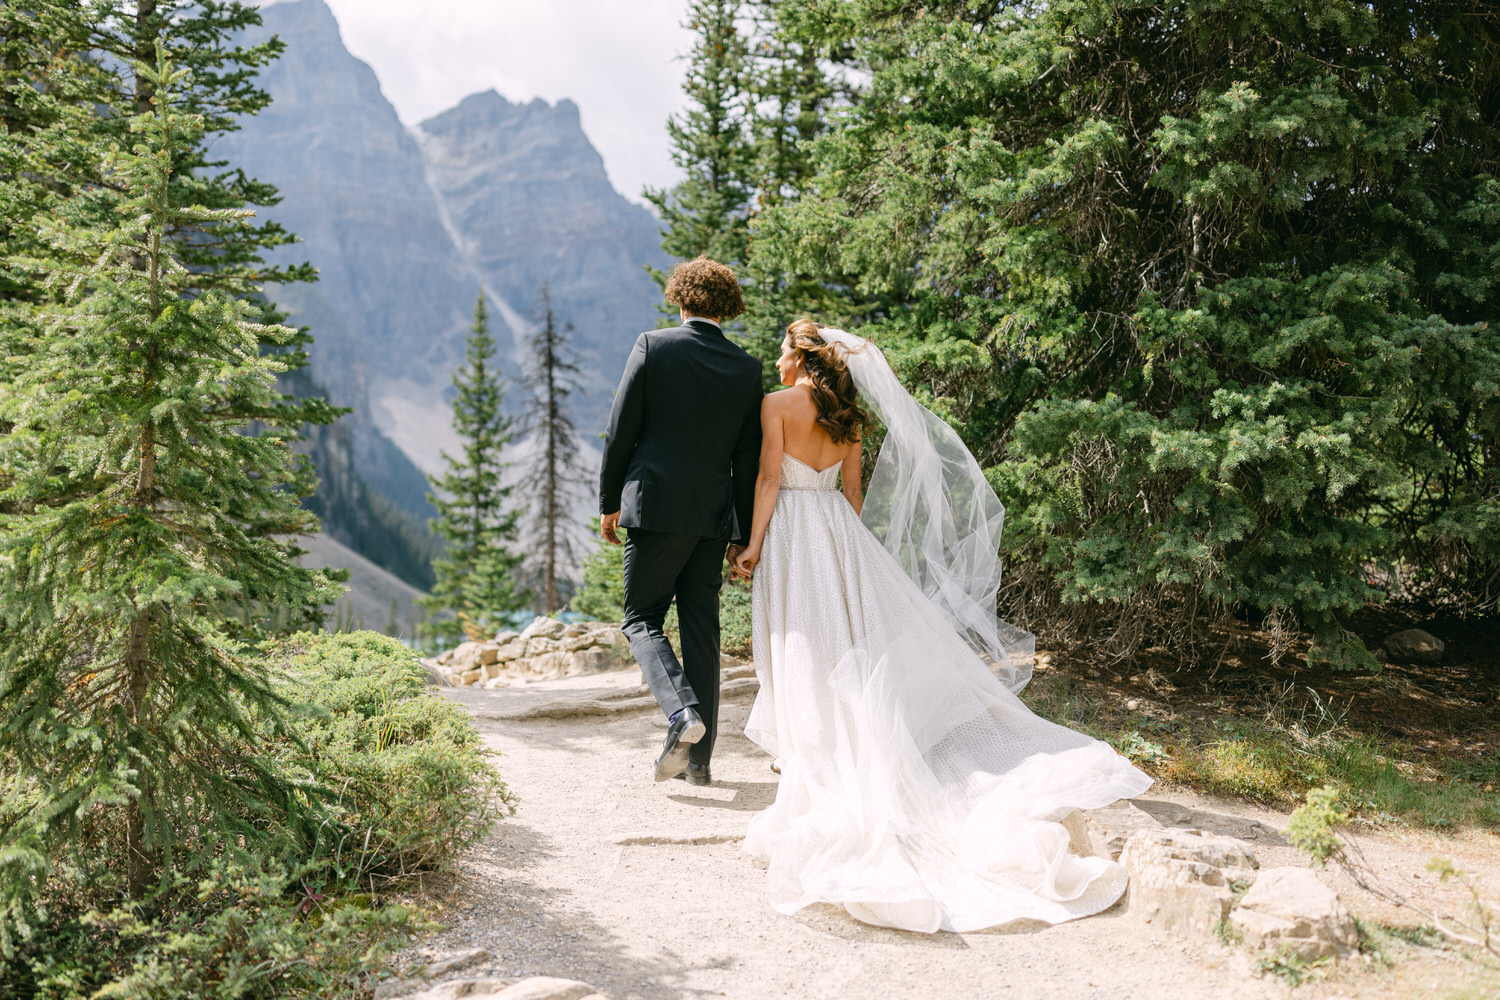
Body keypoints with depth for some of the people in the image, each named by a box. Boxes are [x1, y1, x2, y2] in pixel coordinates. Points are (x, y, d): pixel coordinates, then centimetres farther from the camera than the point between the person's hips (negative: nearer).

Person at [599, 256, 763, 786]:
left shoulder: (653, 346, -4)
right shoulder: (747, 368, 5)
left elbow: (620, 431, -4)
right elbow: (748, 459, 7)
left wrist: (609, 501, 6)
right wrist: (742, 534, 12)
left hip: (654, 506, -3)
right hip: (713, 516, 4)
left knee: (642, 618, 9)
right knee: (702, 630, 9)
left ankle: (683, 711, -15)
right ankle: (699, 758, 13)